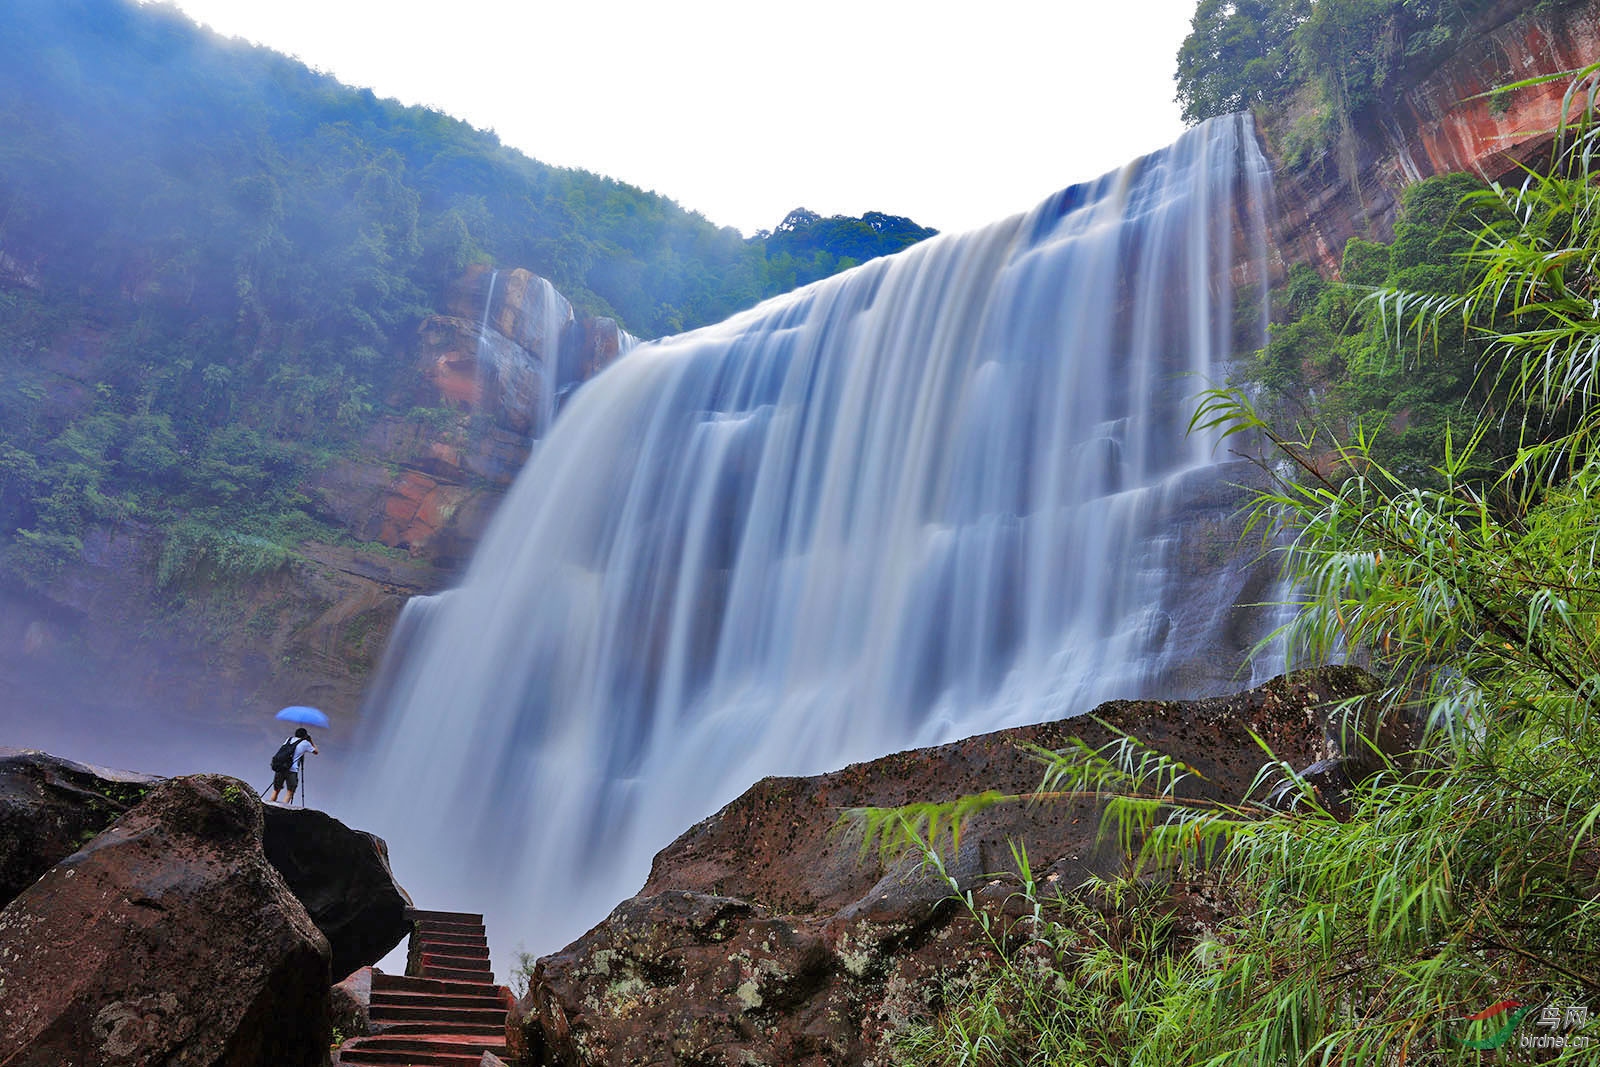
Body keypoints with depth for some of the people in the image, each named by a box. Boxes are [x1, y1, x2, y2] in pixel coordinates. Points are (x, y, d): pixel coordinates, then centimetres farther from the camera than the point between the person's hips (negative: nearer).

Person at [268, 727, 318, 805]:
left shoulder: (289, 739, 20)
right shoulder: (305, 743, 7)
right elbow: (316, 752, 20)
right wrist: (311, 741, 29)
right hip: (292, 770, -5)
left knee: (276, 790, 15)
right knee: (290, 792, 0)